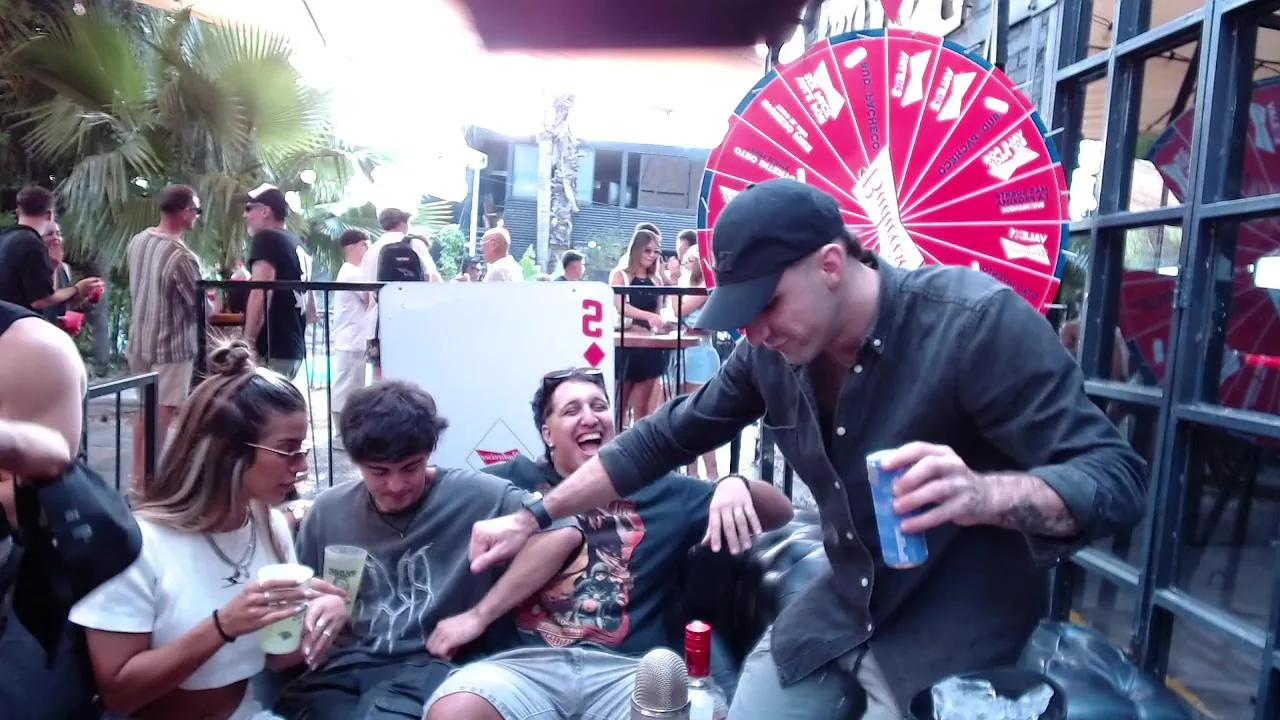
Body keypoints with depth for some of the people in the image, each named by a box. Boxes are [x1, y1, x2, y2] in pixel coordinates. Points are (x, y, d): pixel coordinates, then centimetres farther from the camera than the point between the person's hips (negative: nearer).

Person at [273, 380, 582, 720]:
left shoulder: (472, 495, -3)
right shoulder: (328, 511, 12)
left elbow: (564, 533, -12)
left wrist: (478, 615, -10)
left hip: (424, 664, -4)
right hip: (342, 663, 4)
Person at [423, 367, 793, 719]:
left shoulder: (661, 491, 18)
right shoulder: (516, 480, 15)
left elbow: (780, 513, 19)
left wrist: (736, 484, -1)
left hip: (629, 667, 0)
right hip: (526, 661, 1)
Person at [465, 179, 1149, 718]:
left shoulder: (979, 321, -25)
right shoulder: (773, 350, -8)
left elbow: (1117, 476, -22)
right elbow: (665, 439, 2)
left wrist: (980, 494, -44)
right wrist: (533, 517, 3)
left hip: (957, 635, -4)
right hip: (839, 610, 5)